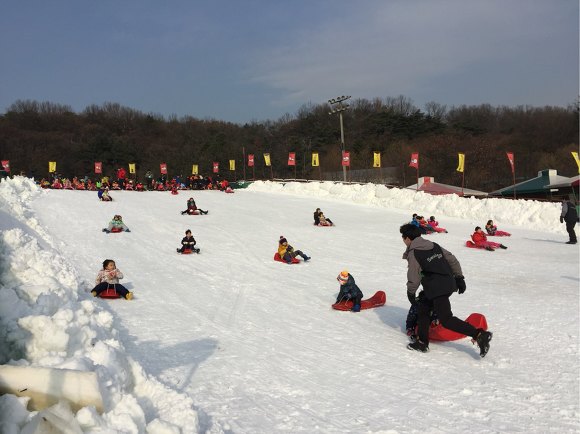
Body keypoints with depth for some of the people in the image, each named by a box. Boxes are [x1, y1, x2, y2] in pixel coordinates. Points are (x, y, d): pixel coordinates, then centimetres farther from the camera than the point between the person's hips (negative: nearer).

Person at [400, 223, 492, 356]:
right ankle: (422, 342, 23)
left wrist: (411, 293, 8)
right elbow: (452, 260, 15)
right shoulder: (434, 246, 15)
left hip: (437, 289, -9)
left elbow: (413, 277, -8)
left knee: (446, 319, -8)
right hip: (449, 283, 9)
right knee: (422, 309, 19)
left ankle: (479, 335, -13)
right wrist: (459, 278, 20)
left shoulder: (413, 254, -8)